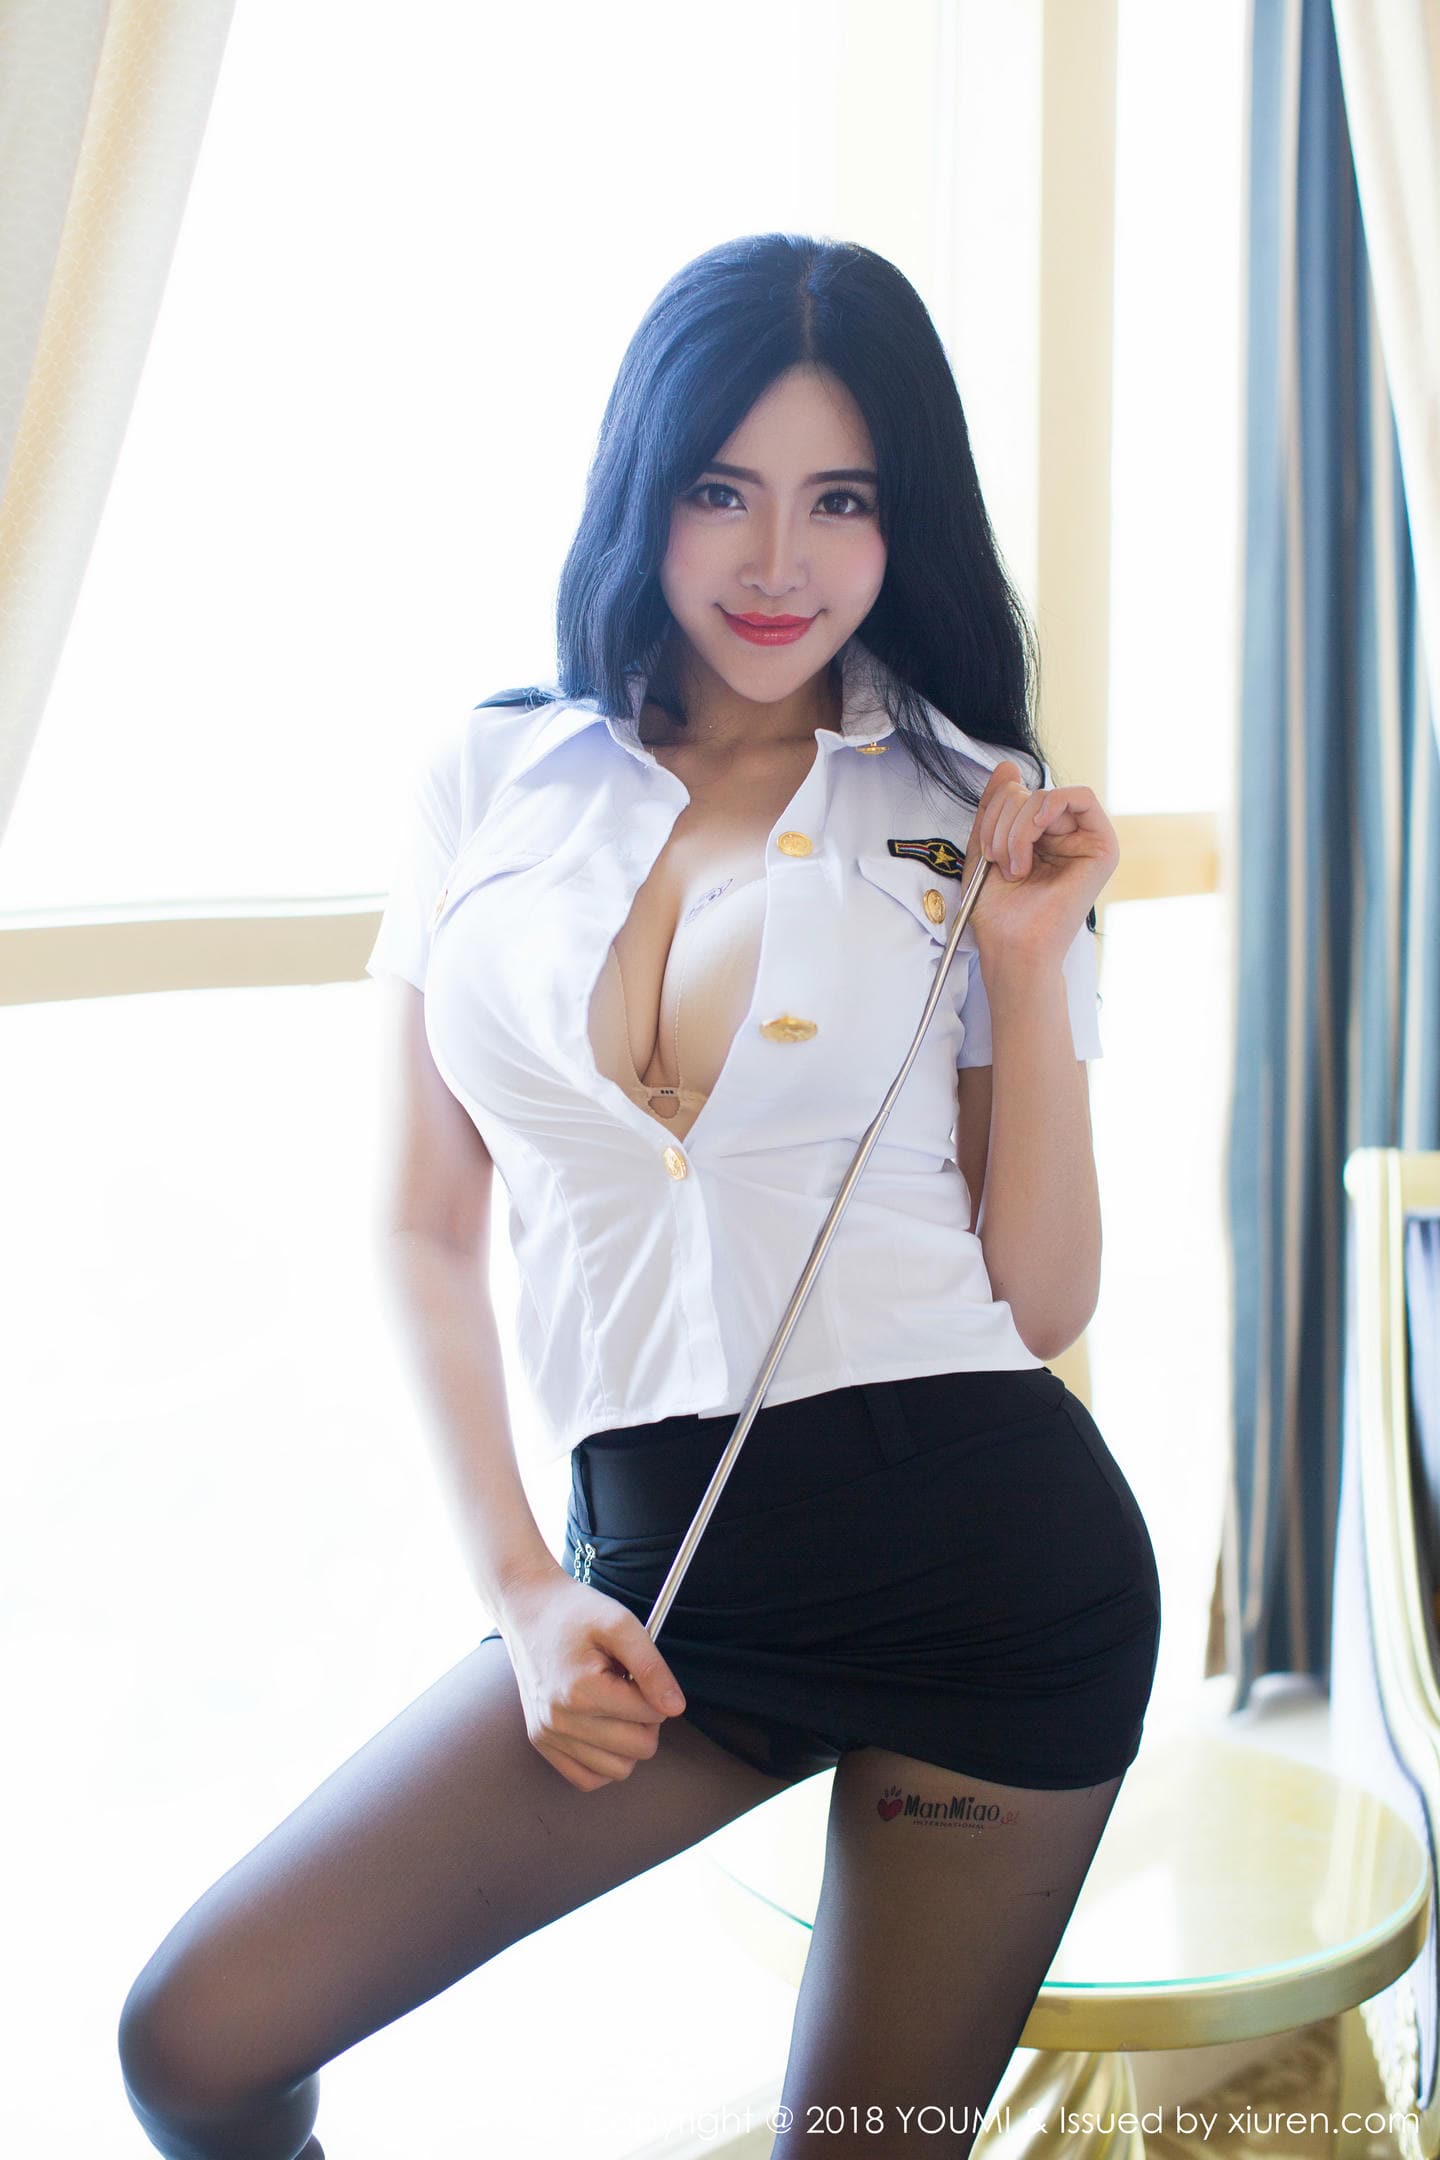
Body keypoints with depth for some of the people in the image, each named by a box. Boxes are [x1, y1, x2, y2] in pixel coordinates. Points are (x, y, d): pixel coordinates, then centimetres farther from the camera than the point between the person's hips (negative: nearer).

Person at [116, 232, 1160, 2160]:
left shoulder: (971, 824, 2)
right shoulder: (488, 788, 4)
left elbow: (1046, 1298, 0)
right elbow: (430, 1232, 8)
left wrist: (1031, 961, -10)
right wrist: (524, 1594, 0)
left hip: (994, 1559, -1)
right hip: (663, 1565, 2)